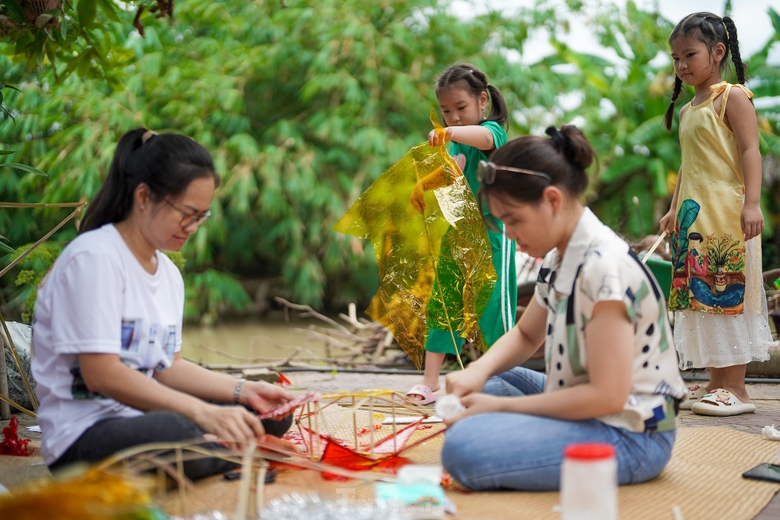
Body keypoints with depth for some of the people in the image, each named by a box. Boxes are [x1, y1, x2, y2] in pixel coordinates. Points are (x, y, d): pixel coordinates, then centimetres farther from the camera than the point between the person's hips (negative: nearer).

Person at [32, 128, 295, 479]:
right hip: (85, 434, -9)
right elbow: (102, 374, -22)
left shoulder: (169, 274, 13)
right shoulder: (93, 258, -14)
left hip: (144, 416, 9)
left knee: (271, 417, 1)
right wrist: (201, 411, -27)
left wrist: (244, 391, -2)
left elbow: (168, 366, 13)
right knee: (175, 432, -38)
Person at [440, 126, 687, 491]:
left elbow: (606, 395, -25)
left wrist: (501, 406, -18)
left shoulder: (604, 265, -23)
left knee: (465, 447, -27)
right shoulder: (558, 257, 7)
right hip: (585, 408, 10)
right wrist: (479, 371, -2)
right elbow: (526, 335, 21)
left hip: (631, 436, -10)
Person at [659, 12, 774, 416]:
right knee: (700, 296, 7)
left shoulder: (733, 97, -4)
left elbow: (750, 151, -12)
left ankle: (736, 389, -4)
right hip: (693, 217, 8)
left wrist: (752, 203, -22)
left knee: (729, 296, -8)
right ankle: (716, 383, 13)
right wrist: (674, 209, 23)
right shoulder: (688, 110, 19)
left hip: (726, 216, -8)